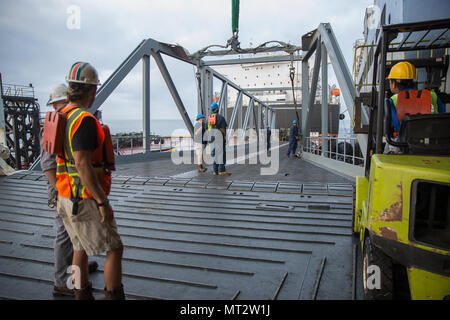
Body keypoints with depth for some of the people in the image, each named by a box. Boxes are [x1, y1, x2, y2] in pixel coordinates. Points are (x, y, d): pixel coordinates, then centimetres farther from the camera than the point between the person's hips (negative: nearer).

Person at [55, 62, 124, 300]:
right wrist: (103, 202, -22)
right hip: (85, 200, -9)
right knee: (114, 249, 3)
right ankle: (114, 295, 13)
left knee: (80, 248, 19)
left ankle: (83, 295, 32)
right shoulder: (84, 119, -20)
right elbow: (82, 165, -26)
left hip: (66, 198, 9)